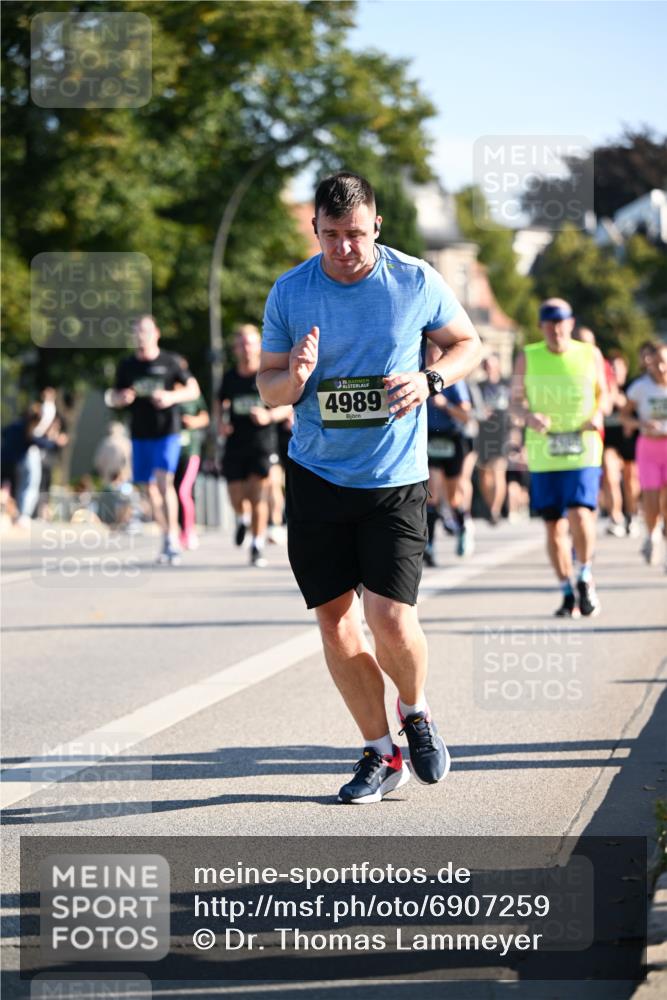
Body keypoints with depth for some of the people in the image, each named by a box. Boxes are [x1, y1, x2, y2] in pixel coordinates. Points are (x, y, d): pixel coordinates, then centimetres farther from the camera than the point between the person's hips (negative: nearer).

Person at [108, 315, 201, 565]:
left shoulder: (170, 362, -1)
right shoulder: (127, 365, 9)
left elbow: (194, 389, 5)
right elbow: (113, 398, 17)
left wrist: (172, 397, -14)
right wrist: (121, 398, -8)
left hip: (167, 432, -4)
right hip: (140, 434, 4)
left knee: (164, 481, -19)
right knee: (150, 488, 7)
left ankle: (172, 537, -18)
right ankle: (167, 535, 19)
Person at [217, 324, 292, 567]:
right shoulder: (229, 378, 6)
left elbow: (288, 406, 0)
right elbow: (222, 403, 23)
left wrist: (270, 416, -18)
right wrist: (222, 423, 4)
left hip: (263, 445, -3)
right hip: (235, 445, 3)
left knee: (259, 497, -8)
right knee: (237, 499, 1)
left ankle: (257, 548, 3)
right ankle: (243, 519, 38)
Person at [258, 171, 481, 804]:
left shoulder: (416, 282, -4)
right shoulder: (289, 292, -1)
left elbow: (467, 343, 10)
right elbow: (267, 388, 7)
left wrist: (430, 379, -10)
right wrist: (294, 378, -17)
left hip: (396, 479, -2)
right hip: (316, 476, 2)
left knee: (391, 618, -12)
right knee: (336, 621, 2)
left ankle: (415, 712, 19)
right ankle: (380, 753, 18)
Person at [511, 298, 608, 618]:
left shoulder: (590, 356, 3)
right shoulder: (527, 359, 3)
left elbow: (603, 393, 15)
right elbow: (515, 400, 9)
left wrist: (598, 414, -7)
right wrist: (528, 416, -13)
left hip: (582, 451, -1)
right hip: (543, 454, 1)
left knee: (580, 514, -18)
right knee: (554, 525, 4)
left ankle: (585, 577, 6)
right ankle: (568, 593, 18)